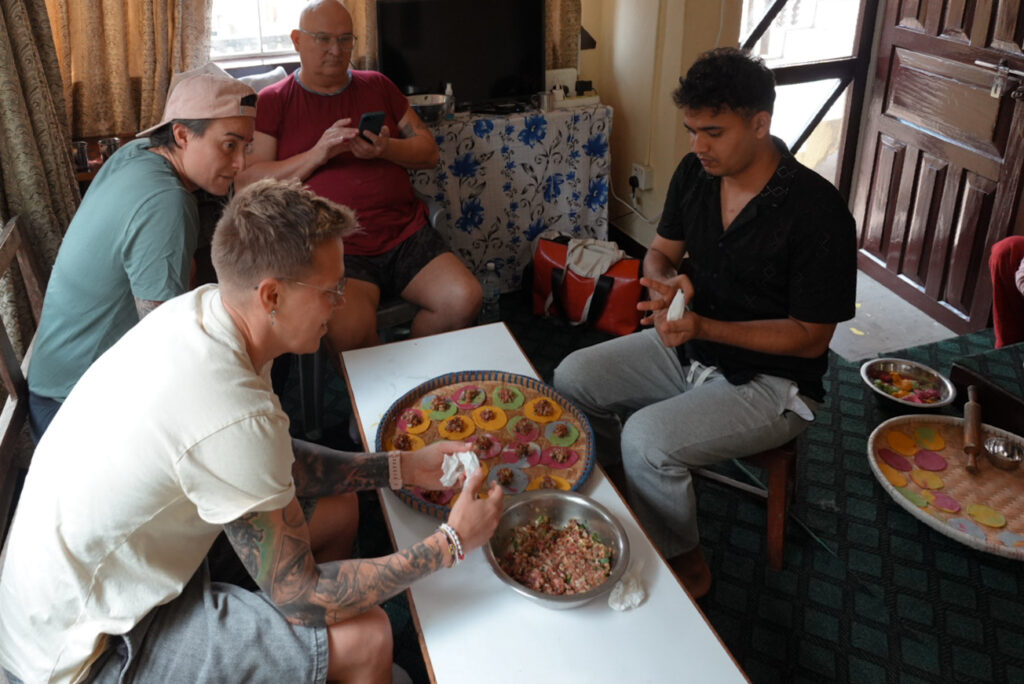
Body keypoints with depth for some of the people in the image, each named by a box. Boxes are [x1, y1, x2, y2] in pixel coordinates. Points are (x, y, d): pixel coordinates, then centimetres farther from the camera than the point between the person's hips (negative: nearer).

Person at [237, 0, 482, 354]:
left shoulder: (377, 86, 19)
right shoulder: (272, 102, 8)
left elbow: (429, 151, 15)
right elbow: (249, 182, -3)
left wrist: (386, 149, -6)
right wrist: (317, 155, -13)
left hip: (406, 231, 4)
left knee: (464, 300, -17)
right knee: (350, 328, -31)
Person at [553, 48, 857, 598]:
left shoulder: (818, 213, -24)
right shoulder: (694, 174, -4)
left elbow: (811, 338, -19)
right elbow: (660, 252, 10)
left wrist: (703, 327, -29)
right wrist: (664, 281, -17)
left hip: (769, 380, -7)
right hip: (687, 347, 7)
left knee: (647, 438, -27)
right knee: (572, 377, -3)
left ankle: (683, 566, 1)